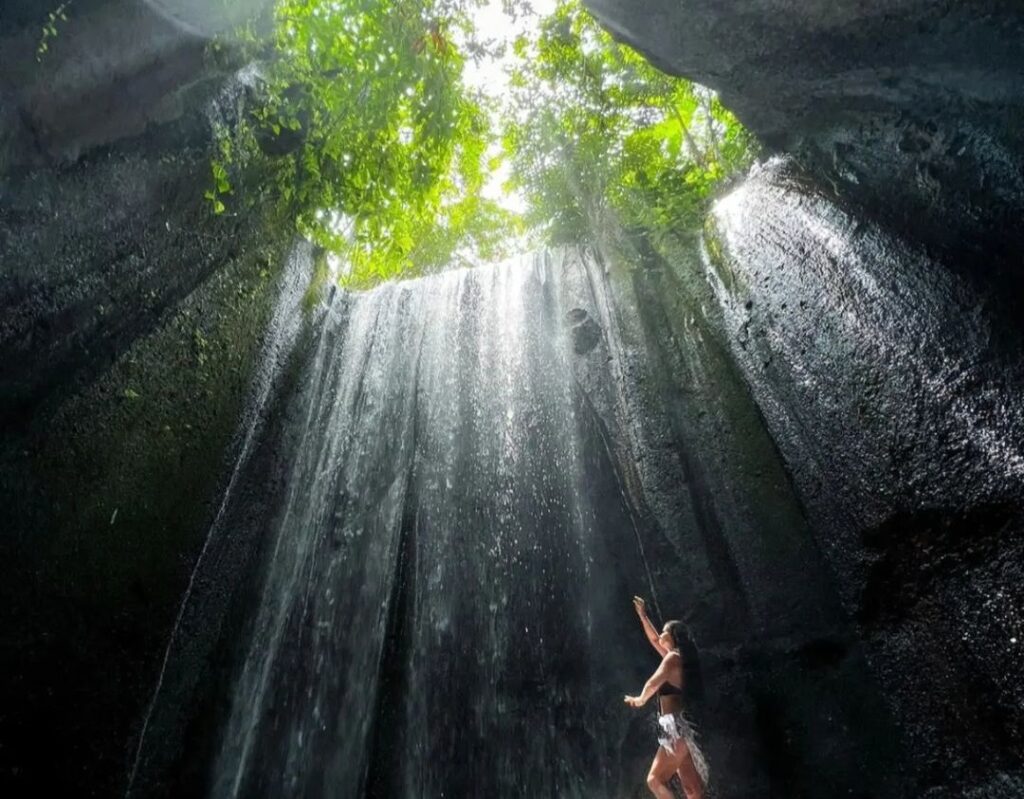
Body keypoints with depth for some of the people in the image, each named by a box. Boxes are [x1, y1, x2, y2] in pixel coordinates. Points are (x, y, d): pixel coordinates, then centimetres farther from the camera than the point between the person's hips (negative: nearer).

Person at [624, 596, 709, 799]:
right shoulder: (675, 656, 17)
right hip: (679, 728, 9)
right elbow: (654, 640, 33)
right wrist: (642, 615, 35)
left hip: (677, 727, -9)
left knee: (655, 779, -9)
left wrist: (640, 700, -5)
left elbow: (653, 683, -21)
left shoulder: (673, 657, -8)